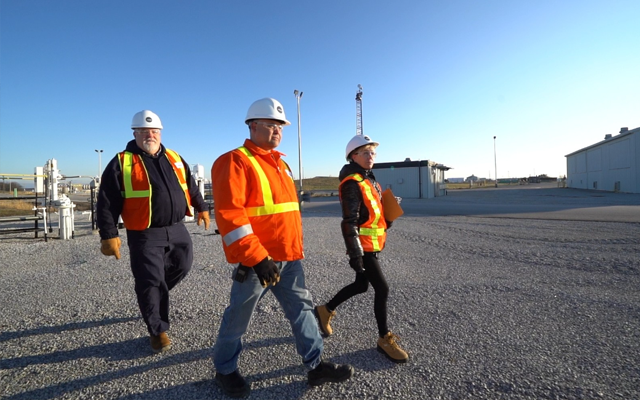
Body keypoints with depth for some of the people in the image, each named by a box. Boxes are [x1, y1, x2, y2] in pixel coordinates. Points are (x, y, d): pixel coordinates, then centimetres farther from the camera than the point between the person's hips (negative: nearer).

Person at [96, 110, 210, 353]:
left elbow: (191, 186, 21)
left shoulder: (174, 158, 9)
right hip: (145, 235, -5)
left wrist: (201, 207, 23)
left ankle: (153, 292, 45)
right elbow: (107, 203, -7)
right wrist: (109, 235, -10)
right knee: (150, 283, 2)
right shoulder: (122, 163, -5)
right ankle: (158, 330, 19)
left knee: (183, 266, 16)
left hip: (177, 229, 5)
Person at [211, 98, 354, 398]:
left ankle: (316, 366, 28)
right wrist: (256, 258, -24)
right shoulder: (235, 161, -12)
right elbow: (229, 215, -21)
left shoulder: (279, 163, 16)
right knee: (238, 317, 11)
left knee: (302, 307, 13)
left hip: (288, 257, 8)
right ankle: (225, 370, 35)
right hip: (256, 260, -8)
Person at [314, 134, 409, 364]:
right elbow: (349, 222, -23)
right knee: (382, 289, -3)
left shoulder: (368, 179, 13)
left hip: (371, 245, 10)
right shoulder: (352, 183, -18)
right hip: (363, 247, -10)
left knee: (361, 286, 19)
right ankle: (385, 339, 15)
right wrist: (355, 255, -25)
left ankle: (326, 310, 36)